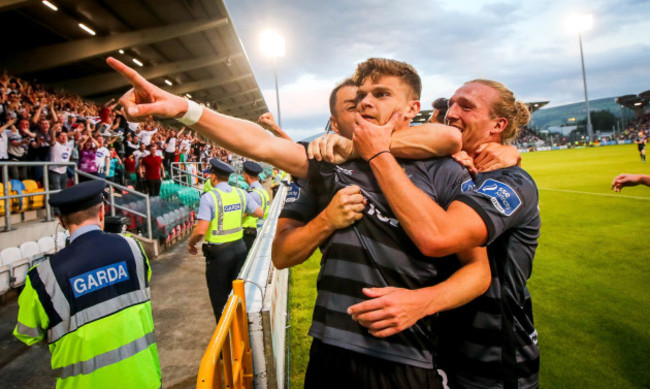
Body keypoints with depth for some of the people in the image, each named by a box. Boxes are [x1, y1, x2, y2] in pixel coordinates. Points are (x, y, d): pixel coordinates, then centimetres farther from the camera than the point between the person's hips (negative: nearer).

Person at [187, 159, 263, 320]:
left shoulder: (209, 197, -17)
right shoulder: (241, 193, -1)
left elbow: (201, 230, -23)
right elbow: (260, 213, 7)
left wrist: (190, 243, -4)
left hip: (219, 252, -5)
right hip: (240, 247, 5)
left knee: (220, 298, 11)